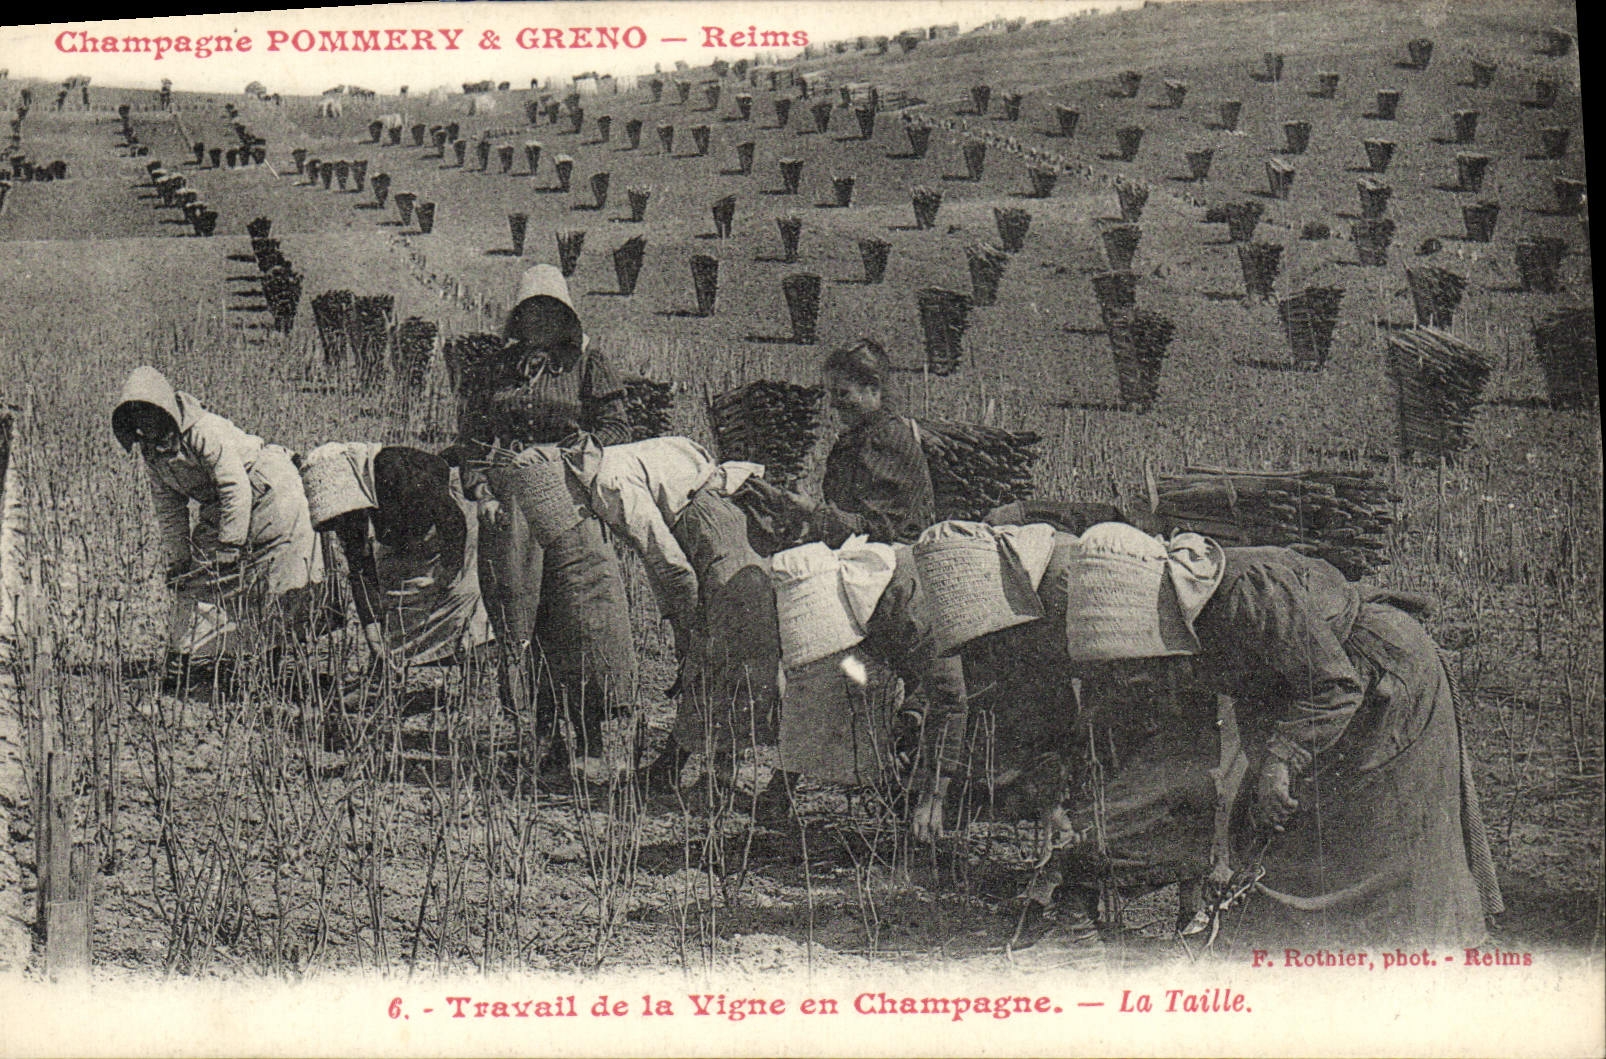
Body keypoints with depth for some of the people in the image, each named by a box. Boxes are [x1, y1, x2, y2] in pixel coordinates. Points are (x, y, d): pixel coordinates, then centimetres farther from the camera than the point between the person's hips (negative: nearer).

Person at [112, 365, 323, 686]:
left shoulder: (206, 432, -28)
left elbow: (237, 490, -29)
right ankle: (182, 660, 4)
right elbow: (169, 510, 7)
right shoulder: (151, 451, -1)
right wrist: (175, 561, 3)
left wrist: (229, 549, -28)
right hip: (217, 506, 8)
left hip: (266, 489, -8)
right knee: (197, 575, 1)